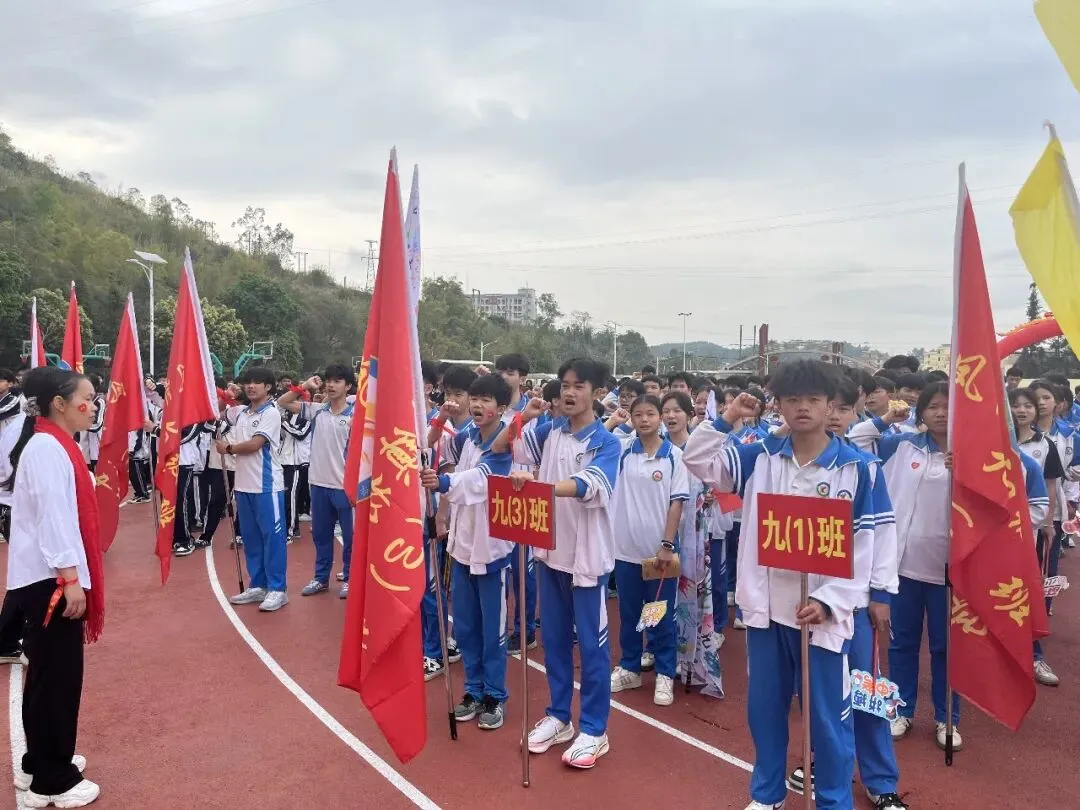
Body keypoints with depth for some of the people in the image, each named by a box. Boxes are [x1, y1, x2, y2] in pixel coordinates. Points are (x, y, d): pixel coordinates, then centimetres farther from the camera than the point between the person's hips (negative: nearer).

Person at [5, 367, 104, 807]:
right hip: (50, 579, -10)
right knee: (56, 676, -1)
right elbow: (51, 518, -22)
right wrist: (70, 579, -22)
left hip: (53, 576, 10)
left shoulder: (57, 446, 13)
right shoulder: (46, 448, -17)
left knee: (50, 673, 18)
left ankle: (40, 762, 32)